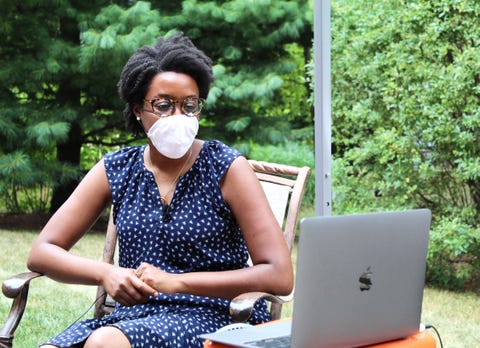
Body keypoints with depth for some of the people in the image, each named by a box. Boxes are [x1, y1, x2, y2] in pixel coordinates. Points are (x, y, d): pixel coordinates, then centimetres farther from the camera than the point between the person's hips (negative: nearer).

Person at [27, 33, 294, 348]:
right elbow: (42, 252, 8)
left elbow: (280, 277, -10)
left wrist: (177, 282, -16)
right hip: (134, 314, 3)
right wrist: (105, 273, -12)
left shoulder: (227, 168, -2)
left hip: (212, 316, -3)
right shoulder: (116, 170, 9)